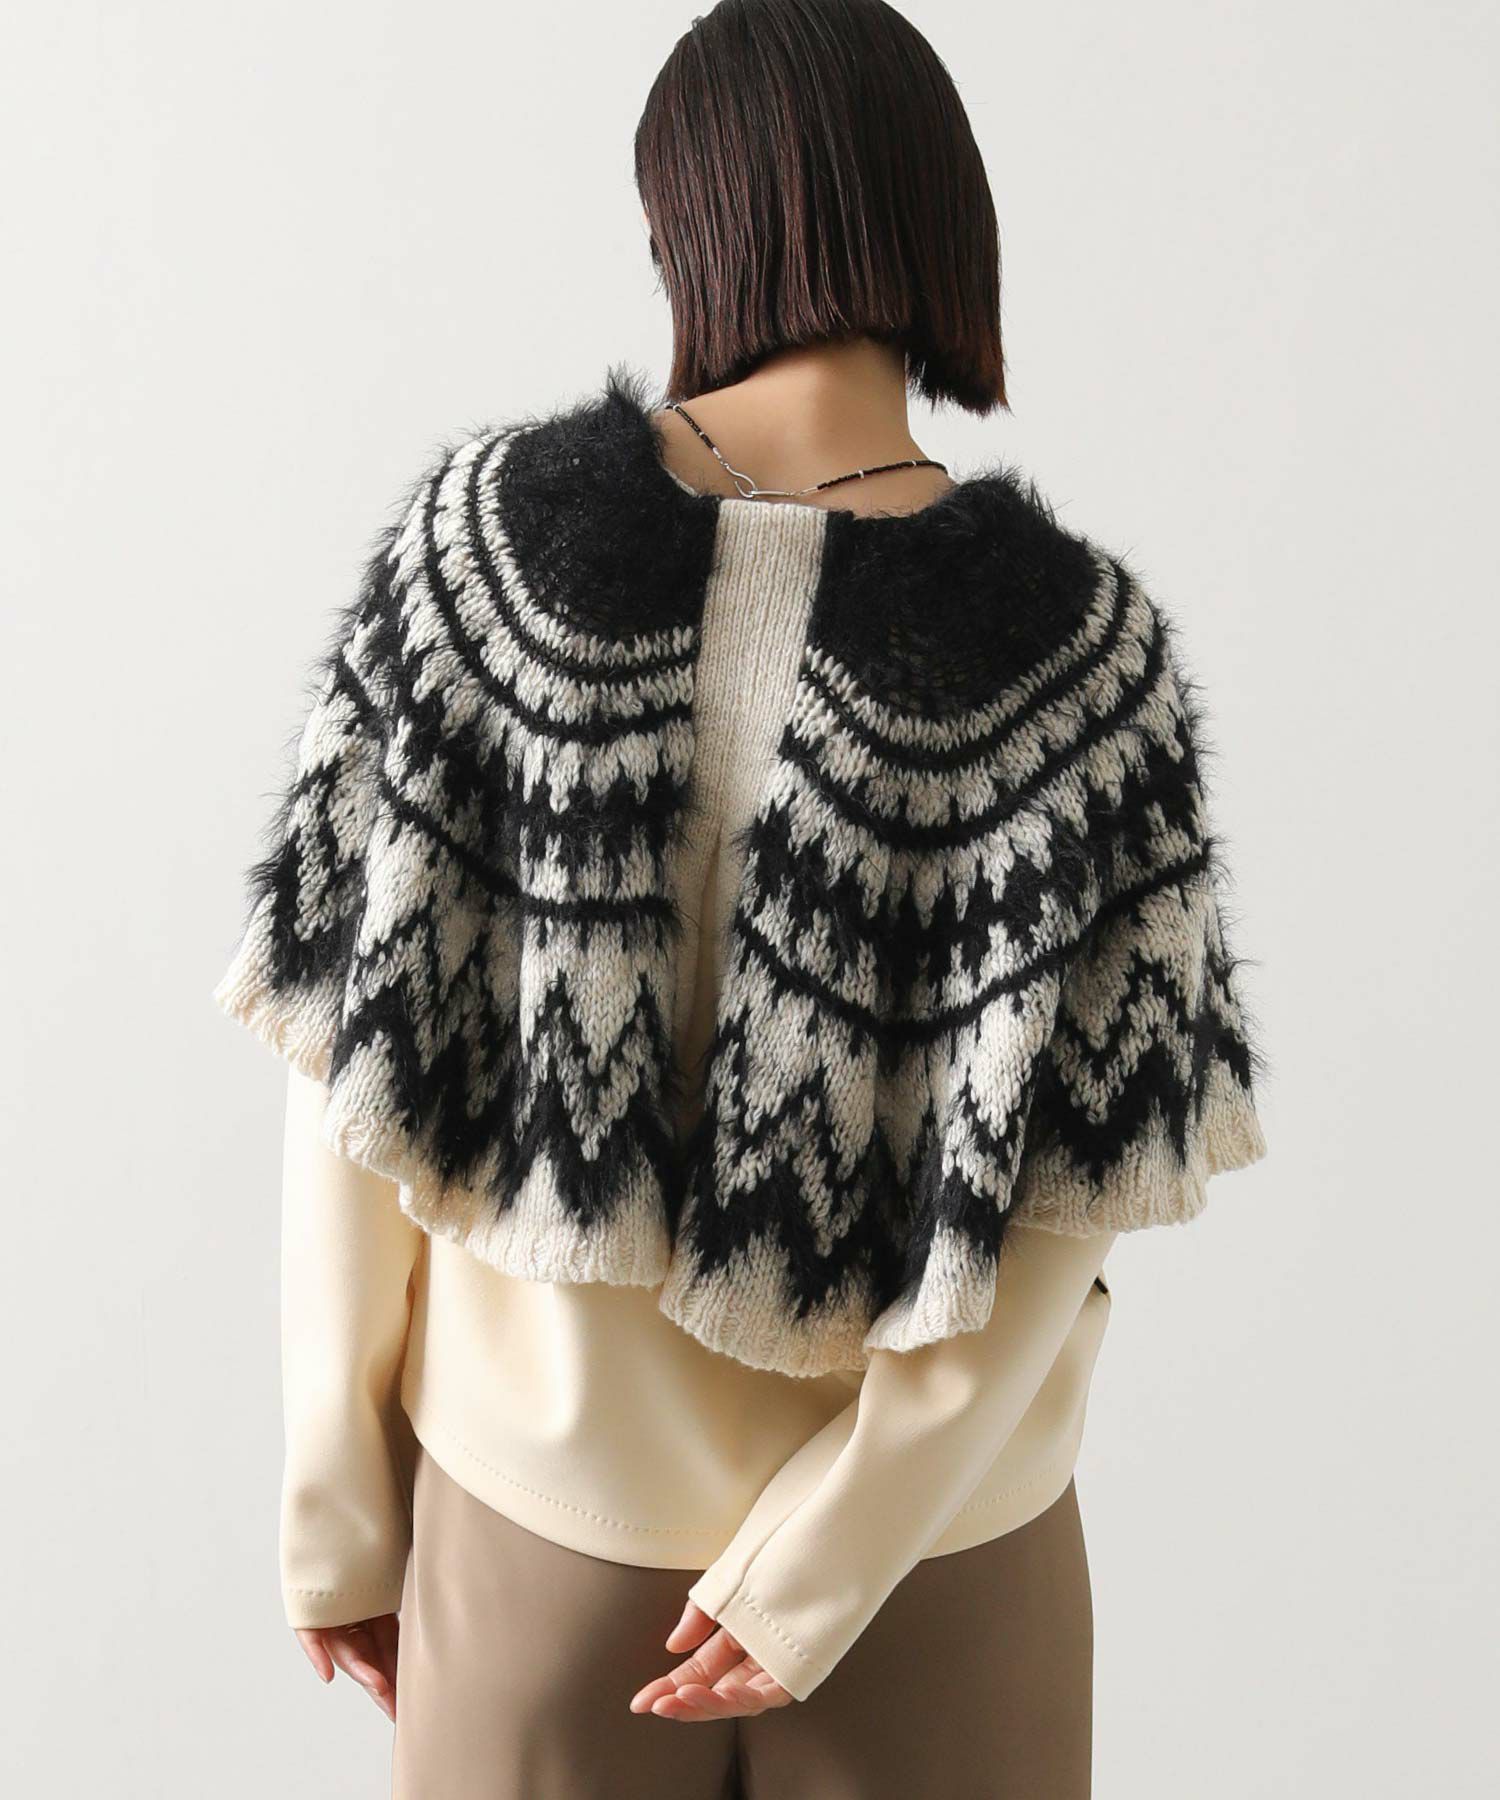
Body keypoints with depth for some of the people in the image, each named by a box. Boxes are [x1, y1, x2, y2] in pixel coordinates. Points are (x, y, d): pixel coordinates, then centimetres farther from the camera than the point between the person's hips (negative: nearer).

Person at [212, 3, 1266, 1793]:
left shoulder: (487, 532, -16)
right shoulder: (1076, 643, -18)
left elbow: (359, 1064, -12)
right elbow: (1056, 1199, -19)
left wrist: (337, 1501, -1)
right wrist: (822, 1566, -9)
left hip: (537, 1479, 1)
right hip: (932, 1507, -1)